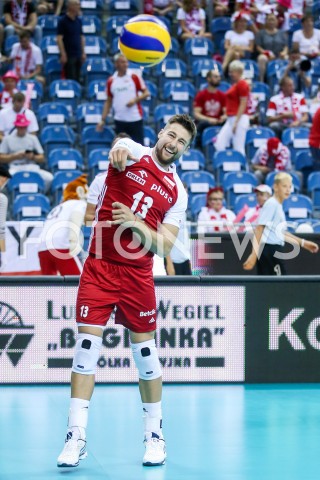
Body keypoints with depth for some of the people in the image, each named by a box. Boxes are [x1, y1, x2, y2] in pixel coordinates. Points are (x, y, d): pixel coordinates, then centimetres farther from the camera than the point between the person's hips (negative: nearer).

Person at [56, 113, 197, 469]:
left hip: (138, 274, 2)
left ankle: (154, 433, 18)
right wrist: (118, 151, -50)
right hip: (99, 266, -2)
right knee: (87, 344, -9)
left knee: (144, 350, 4)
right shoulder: (134, 153, 0)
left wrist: (135, 223, -17)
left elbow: (165, 246, 1)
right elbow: (121, 144, -26)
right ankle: (76, 436, -8)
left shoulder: (177, 193, 6)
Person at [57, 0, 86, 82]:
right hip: (69, 55, -6)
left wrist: (83, 52, 12)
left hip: (78, 54, 7)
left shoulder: (79, 21, 11)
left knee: (77, 79, 8)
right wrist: (63, 54, -17)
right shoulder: (63, 21, -10)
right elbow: (59, 39, -12)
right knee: (70, 79, -8)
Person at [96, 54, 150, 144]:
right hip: (119, 119, 2)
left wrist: (135, 100, -17)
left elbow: (146, 93, 1)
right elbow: (108, 102, 13)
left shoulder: (135, 77, -1)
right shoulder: (111, 81, 6)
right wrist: (103, 120, 8)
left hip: (135, 119, -2)